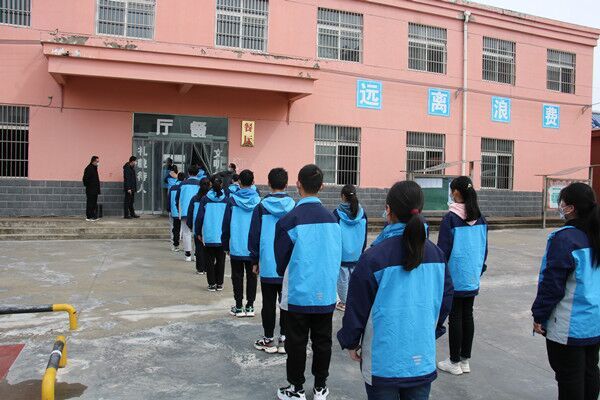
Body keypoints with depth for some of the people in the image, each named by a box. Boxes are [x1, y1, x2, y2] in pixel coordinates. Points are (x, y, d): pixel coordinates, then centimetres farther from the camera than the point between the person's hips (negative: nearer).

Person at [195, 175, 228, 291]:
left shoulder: (205, 199, -4)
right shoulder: (226, 200, -2)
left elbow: (199, 217, -2)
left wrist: (198, 233, 8)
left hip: (208, 236, -1)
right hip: (222, 236, 1)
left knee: (209, 261, 9)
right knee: (220, 260, 11)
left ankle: (212, 284, 10)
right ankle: (219, 283, 16)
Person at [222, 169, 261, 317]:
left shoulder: (232, 200, -5)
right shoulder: (258, 200, -2)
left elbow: (226, 224, -1)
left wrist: (226, 245, 8)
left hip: (236, 247, -1)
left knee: (237, 276, 9)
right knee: (251, 276, 11)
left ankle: (239, 307, 12)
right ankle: (250, 306, 15)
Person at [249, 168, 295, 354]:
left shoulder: (261, 208, -4)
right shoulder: (294, 207, -2)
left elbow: (254, 236, 0)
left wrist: (255, 261, 10)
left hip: (268, 266, -1)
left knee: (269, 304, 9)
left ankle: (269, 340, 17)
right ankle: (284, 339, 16)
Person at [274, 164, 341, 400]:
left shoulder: (289, 221, -14)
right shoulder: (332, 219, -3)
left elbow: (281, 259, -4)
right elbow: (338, 255, 6)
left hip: (299, 294, -3)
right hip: (326, 294, 4)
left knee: (296, 343, 10)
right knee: (322, 341, 15)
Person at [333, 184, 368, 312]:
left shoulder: (337, 213, -11)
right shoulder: (362, 213, 0)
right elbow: (365, 235, 8)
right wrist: (362, 250, 18)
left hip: (342, 253, -3)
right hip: (357, 253, 3)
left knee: (342, 277, 5)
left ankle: (344, 302, 14)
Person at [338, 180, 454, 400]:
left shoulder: (373, 257, -18)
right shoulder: (436, 253, -3)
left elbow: (357, 307, -10)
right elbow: (446, 298, 8)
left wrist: (351, 342, 6)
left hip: (384, 363, -4)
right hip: (423, 360, 4)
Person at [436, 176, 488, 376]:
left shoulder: (450, 219, -15)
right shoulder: (480, 219, 3)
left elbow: (444, 250, -13)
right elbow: (484, 248, 10)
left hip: (455, 277, -6)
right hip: (473, 277, 6)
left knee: (455, 317, 4)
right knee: (468, 316, 14)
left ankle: (454, 362, 14)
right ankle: (465, 360, 24)